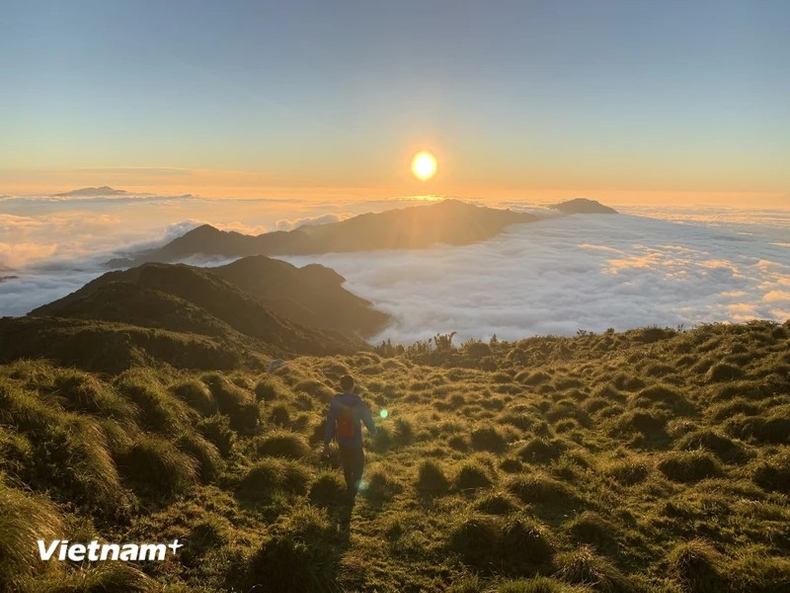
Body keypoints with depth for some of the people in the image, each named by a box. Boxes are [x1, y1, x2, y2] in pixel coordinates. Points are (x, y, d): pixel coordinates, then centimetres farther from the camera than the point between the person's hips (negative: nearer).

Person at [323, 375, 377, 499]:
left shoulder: (335, 401, -12)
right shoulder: (358, 402, -19)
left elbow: (330, 423, -10)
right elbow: (367, 418, -6)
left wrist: (326, 443, -3)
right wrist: (373, 431, 15)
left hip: (342, 441, 3)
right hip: (355, 441, -3)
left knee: (346, 465, 24)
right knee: (359, 465, 16)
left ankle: (349, 488, 42)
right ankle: (352, 492, 8)